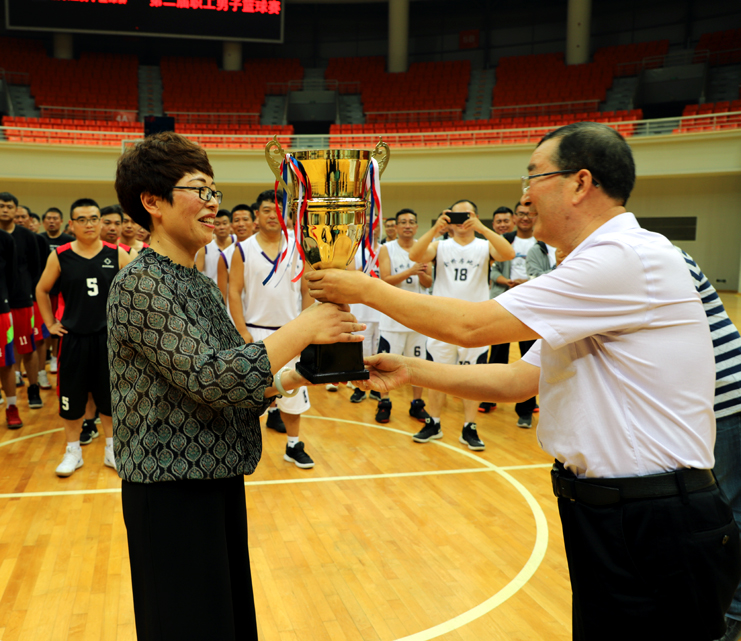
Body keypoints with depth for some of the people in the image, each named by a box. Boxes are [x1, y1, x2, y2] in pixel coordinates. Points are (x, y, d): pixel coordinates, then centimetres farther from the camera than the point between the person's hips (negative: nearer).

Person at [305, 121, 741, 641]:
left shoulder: (633, 257, -19)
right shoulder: (597, 271, 14)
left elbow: (471, 325, -20)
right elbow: (520, 380, 11)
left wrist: (366, 289, -8)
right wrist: (410, 372, 5)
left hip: (656, 534, -9)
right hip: (604, 518, 9)